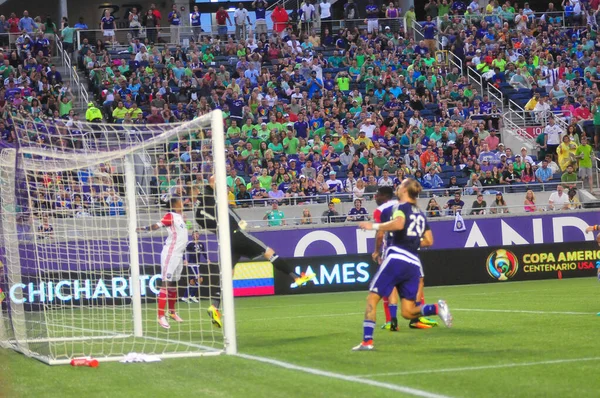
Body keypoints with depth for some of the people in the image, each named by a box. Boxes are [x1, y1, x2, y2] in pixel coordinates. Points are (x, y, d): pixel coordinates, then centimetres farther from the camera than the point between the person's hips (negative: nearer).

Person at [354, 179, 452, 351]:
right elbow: (429, 241, 22)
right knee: (408, 312, 9)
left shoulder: (400, 207, 0)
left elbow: (399, 224, -22)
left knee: (372, 298, 1)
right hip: (414, 264, 7)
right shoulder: (421, 214, 23)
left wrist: (374, 226, -14)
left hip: (396, 258, -7)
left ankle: (367, 341, -7)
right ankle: (437, 308, -15)